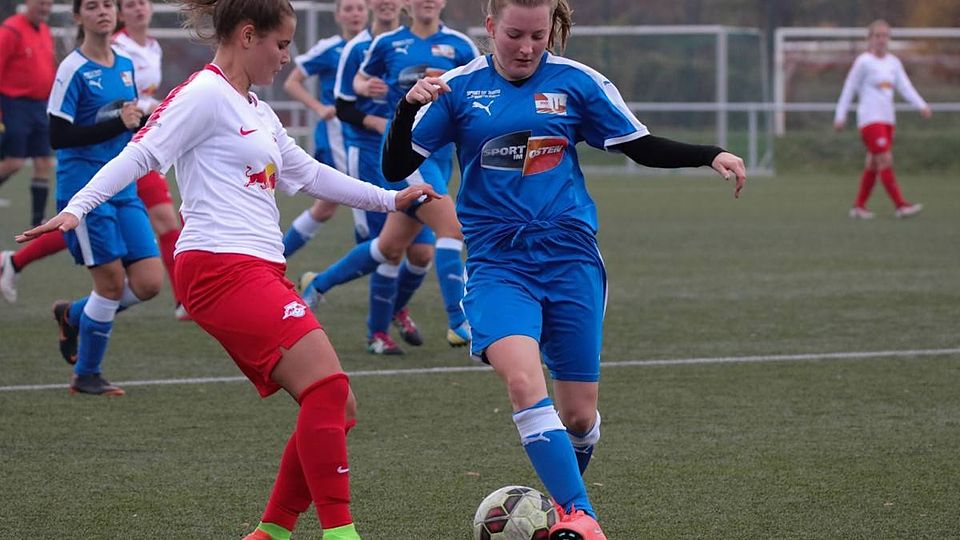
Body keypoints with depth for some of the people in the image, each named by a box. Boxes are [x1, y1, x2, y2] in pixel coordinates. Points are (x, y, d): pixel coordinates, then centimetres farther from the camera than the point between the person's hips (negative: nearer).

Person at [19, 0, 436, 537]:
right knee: (327, 385, -20)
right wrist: (76, 209, -24)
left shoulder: (257, 112, 23)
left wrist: (390, 199, 39)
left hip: (260, 271, 10)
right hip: (223, 267, -10)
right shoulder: (205, 95, -4)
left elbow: (309, 173, 34)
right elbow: (140, 154, -11)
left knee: (337, 409, 5)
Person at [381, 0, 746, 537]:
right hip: (498, 262, -1)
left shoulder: (577, 82, 2)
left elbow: (642, 147, 10)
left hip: (570, 258, 1)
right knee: (524, 381, -27)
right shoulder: (457, 89, 1)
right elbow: (396, 167, 0)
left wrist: (710, 156, -4)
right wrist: (409, 106, -17)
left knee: (579, 414, 3)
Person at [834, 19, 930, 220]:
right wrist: (840, 116, 0)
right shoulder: (863, 61, -4)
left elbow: (905, 87, 6)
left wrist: (922, 105, -9)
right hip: (870, 119, -7)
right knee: (886, 160, -15)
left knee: (873, 165, 9)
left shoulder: (894, 62, 12)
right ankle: (900, 205, -19)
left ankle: (859, 206, 18)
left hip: (887, 120, 7)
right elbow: (849, 89, 0)